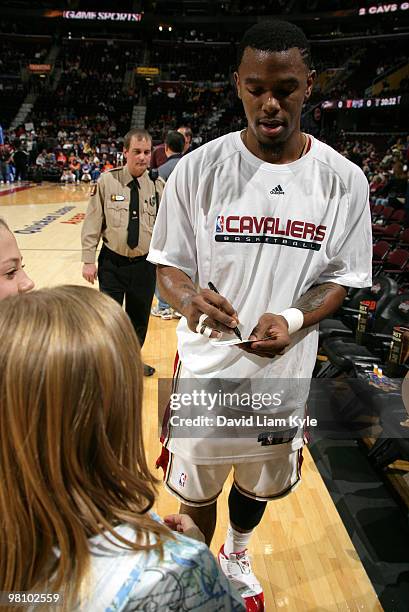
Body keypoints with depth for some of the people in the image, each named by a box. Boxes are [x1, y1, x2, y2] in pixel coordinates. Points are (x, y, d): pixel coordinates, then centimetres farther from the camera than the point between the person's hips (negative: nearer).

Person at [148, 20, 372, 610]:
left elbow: (339, 279, 0)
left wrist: (294, 320, -21)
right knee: (197, 488, 17)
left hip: (283, 373, 2)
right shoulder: (198, 168, -10)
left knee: (258, 483, 25)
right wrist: (189, 299, -27)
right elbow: (169, 265, -4)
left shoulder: (344, 180, -7)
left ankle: (236, 556, 59)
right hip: (206, 368, -1)